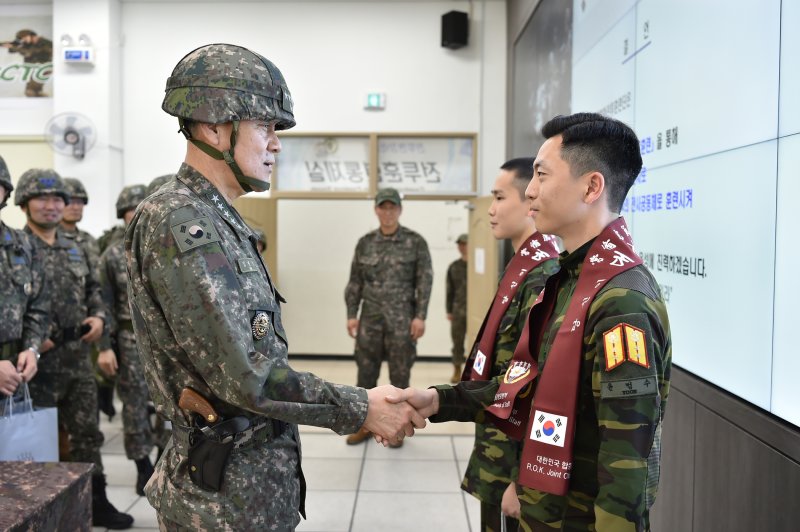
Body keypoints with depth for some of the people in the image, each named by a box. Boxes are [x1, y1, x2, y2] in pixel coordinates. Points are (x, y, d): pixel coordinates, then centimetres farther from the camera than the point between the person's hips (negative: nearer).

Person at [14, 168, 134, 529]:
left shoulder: (75, 250, 13)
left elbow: (94, 290, 20)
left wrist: (98, 317, 2)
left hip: (78, 358, 6)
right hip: (39, 360, -6)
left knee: (87, 433, 14)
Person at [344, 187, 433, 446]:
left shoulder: (416, 242, -2)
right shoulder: (365, 243, 6)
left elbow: (424, 281, -4)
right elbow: (355, 282, 8)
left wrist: (420, 316, -10)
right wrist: (351, 314, 2)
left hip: (402, 318, -2)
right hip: (370, 317, 3)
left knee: (400, 375, 5)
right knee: (366, 372, 7)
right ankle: (365, 424, 21)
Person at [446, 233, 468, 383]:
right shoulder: (453, 267, 9)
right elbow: (450, 290, 10)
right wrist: (449, 310, 7)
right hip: (458, 310, 3)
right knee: (457, 341, 6)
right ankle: (457, 371, 17)